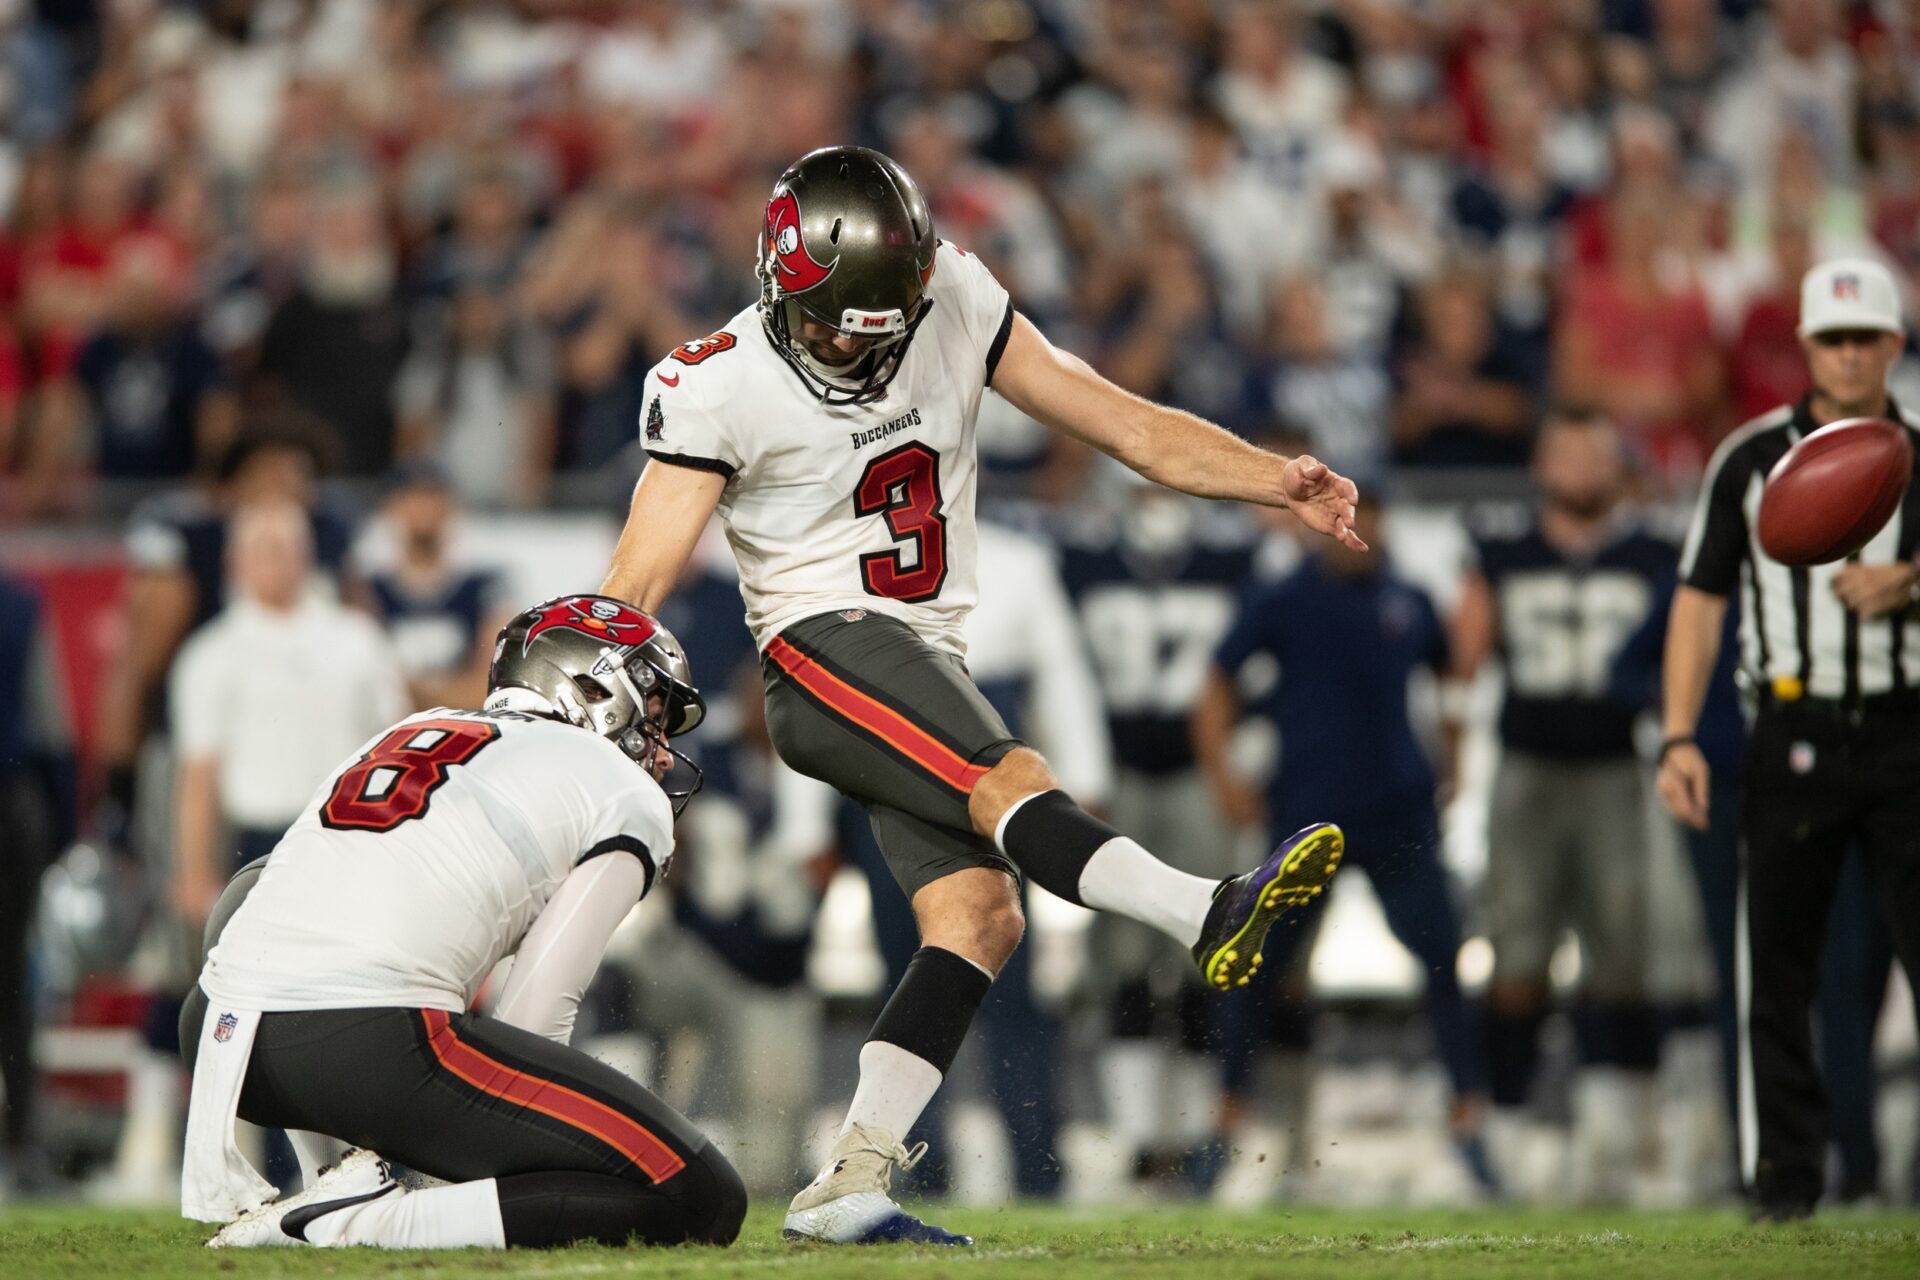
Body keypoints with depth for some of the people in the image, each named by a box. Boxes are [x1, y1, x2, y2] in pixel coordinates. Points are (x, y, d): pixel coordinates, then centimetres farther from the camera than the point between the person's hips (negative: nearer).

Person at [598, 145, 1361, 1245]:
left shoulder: (954, 307, 2)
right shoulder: (724, 387, -10)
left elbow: (1124, 423, 2)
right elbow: (636, 582, -9)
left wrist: (1281, 482, -10)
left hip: (927, 663, 6)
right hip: (828, 648, -6)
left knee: (981, 919, -9)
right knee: (1008, 782, -30)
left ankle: (847, 1189, -8)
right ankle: (1211, 914, -51)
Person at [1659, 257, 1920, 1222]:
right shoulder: (1752, 457, 5)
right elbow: (1701, 600, 4)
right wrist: (1678, 738, -4)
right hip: (1795, 734, 0)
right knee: (1778, 967, 1)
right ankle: (1784, 1174, 7)